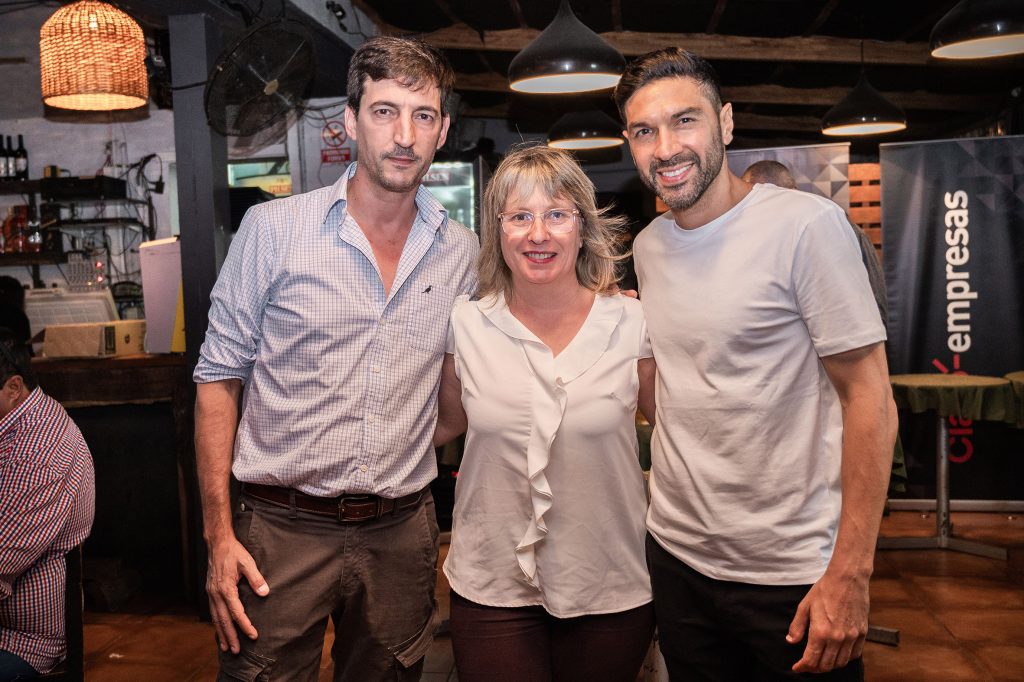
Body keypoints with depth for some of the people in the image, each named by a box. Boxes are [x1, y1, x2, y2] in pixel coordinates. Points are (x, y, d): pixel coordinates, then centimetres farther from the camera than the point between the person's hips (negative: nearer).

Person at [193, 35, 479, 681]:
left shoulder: (461, 250, 3)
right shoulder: (273, 228, -6)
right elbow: (220, 376, -3)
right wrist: (218, 535, -7)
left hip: (401, 532, 3)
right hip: (282, 529, -2)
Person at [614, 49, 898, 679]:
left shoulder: (806, 225, -14)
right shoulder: (647, 247, 5)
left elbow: (870, 400, -14)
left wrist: (850, 575, -16)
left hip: (794, 573, -5)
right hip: (676, 553, 6)